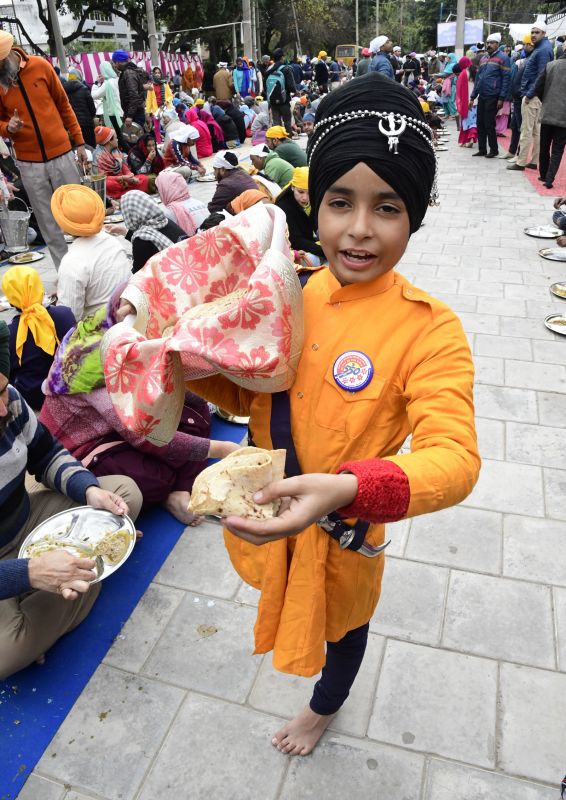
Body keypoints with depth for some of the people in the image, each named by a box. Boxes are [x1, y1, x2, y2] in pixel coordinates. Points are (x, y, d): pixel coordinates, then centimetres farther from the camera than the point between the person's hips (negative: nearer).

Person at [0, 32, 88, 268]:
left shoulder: (40, 66, -3)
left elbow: (64, 106, 6)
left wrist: (79, 142, 6)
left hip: (61, 154, 0)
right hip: (29, 163, 0)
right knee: (49, 222, 5)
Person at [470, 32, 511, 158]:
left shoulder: (503, 58, -5)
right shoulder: (484, 58, 16)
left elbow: (506, 79, -10)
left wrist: (502, 98, -17)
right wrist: (473, 96, 13)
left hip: (492, 97, -7)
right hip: (482, 96, 7)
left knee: (489, 124, -4)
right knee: (480, 124, 8)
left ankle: (494, 150, 7)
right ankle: (482, 149, 18)